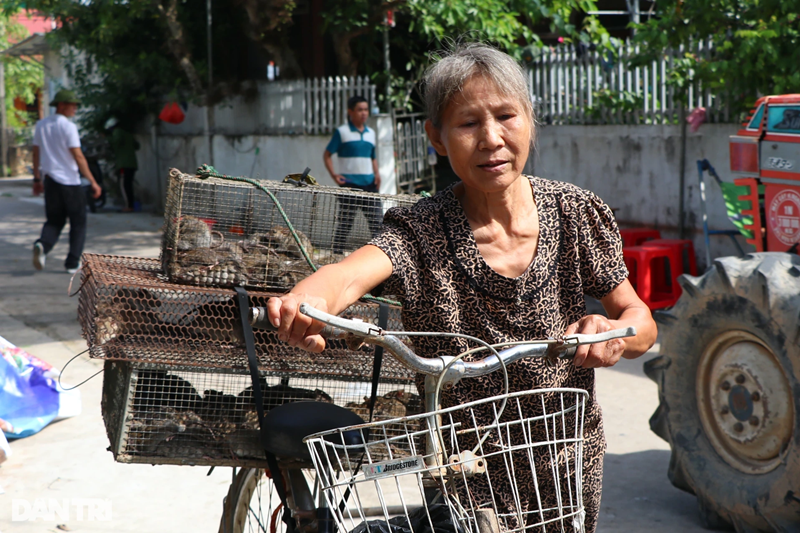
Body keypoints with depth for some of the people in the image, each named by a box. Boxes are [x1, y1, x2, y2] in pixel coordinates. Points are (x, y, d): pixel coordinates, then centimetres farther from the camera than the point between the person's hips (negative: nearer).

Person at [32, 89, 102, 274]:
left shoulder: (41, 125, 9)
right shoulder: (68, 126, -11)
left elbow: (36, 153, 16)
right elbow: (78, 157, -15)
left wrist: (37, 176, 27)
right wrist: (93, 182, -13)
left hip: (50, 181, 6)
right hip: (70, 182, -6)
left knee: (54, 221, 13)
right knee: (78, 223, 7)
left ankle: (42, 245, -16)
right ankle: (73, 262, 5)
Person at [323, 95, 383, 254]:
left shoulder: (371, 133, 15)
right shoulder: (342, 132, 0)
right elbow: (327, 154, 1)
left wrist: (377, 173, 5)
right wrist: (333, 174, -11)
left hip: (369, 183, 5)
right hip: (349, 184, -5)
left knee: (377, 220, 0)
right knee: (345, 222, -1)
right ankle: (336, 255, 6)